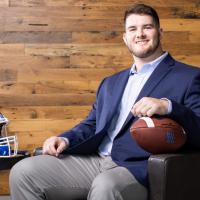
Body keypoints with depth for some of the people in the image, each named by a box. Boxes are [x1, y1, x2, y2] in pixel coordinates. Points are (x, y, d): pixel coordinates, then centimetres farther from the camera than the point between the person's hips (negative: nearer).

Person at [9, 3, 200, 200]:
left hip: (137, 170, -6)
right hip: (93, 161, 6)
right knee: (23, 172, -12)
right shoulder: (111, 82, 26)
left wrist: (167, 106, -24)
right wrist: (65, 139, 4)